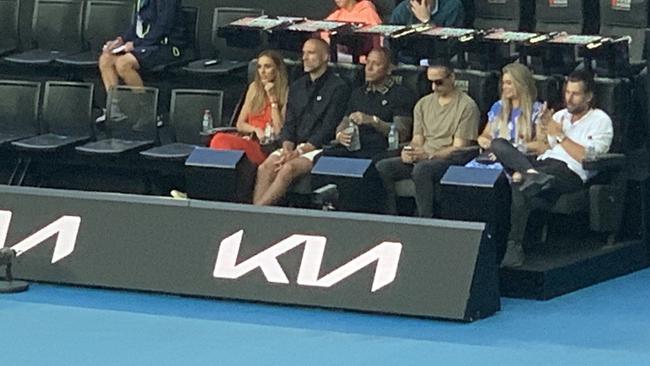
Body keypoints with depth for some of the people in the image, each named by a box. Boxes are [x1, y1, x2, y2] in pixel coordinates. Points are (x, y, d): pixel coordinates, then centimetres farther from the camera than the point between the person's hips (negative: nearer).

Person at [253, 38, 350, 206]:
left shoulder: (338, 88, -3)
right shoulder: (297, 87, 20)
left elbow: (328, 130, -9)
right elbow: (289, 124, 16)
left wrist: (298, 152, -15)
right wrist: (287, 149, -6)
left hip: (320, 148, -6)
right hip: (295, 147, 6)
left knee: (289, 168, -32)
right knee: (265, 167, -22)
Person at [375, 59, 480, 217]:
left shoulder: (467, 106, -3)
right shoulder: (424, 104, 18)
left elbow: (459, 147, -8)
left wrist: (429, 155, -21)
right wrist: (409, 151, -7)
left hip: (450, 160, -6)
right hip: (421, 159, 6)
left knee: (421, 169, -39)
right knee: (382, 167, -18)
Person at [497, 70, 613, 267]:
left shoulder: (600, 121, 8)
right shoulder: (559, 116, 30)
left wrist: (560, 136, -3)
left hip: (571, 172, -7)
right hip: (542, 164, 7)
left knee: (520, 186, -37)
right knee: (498, 144, -19)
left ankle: (514, 247, -36)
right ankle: (531, 174, -41)